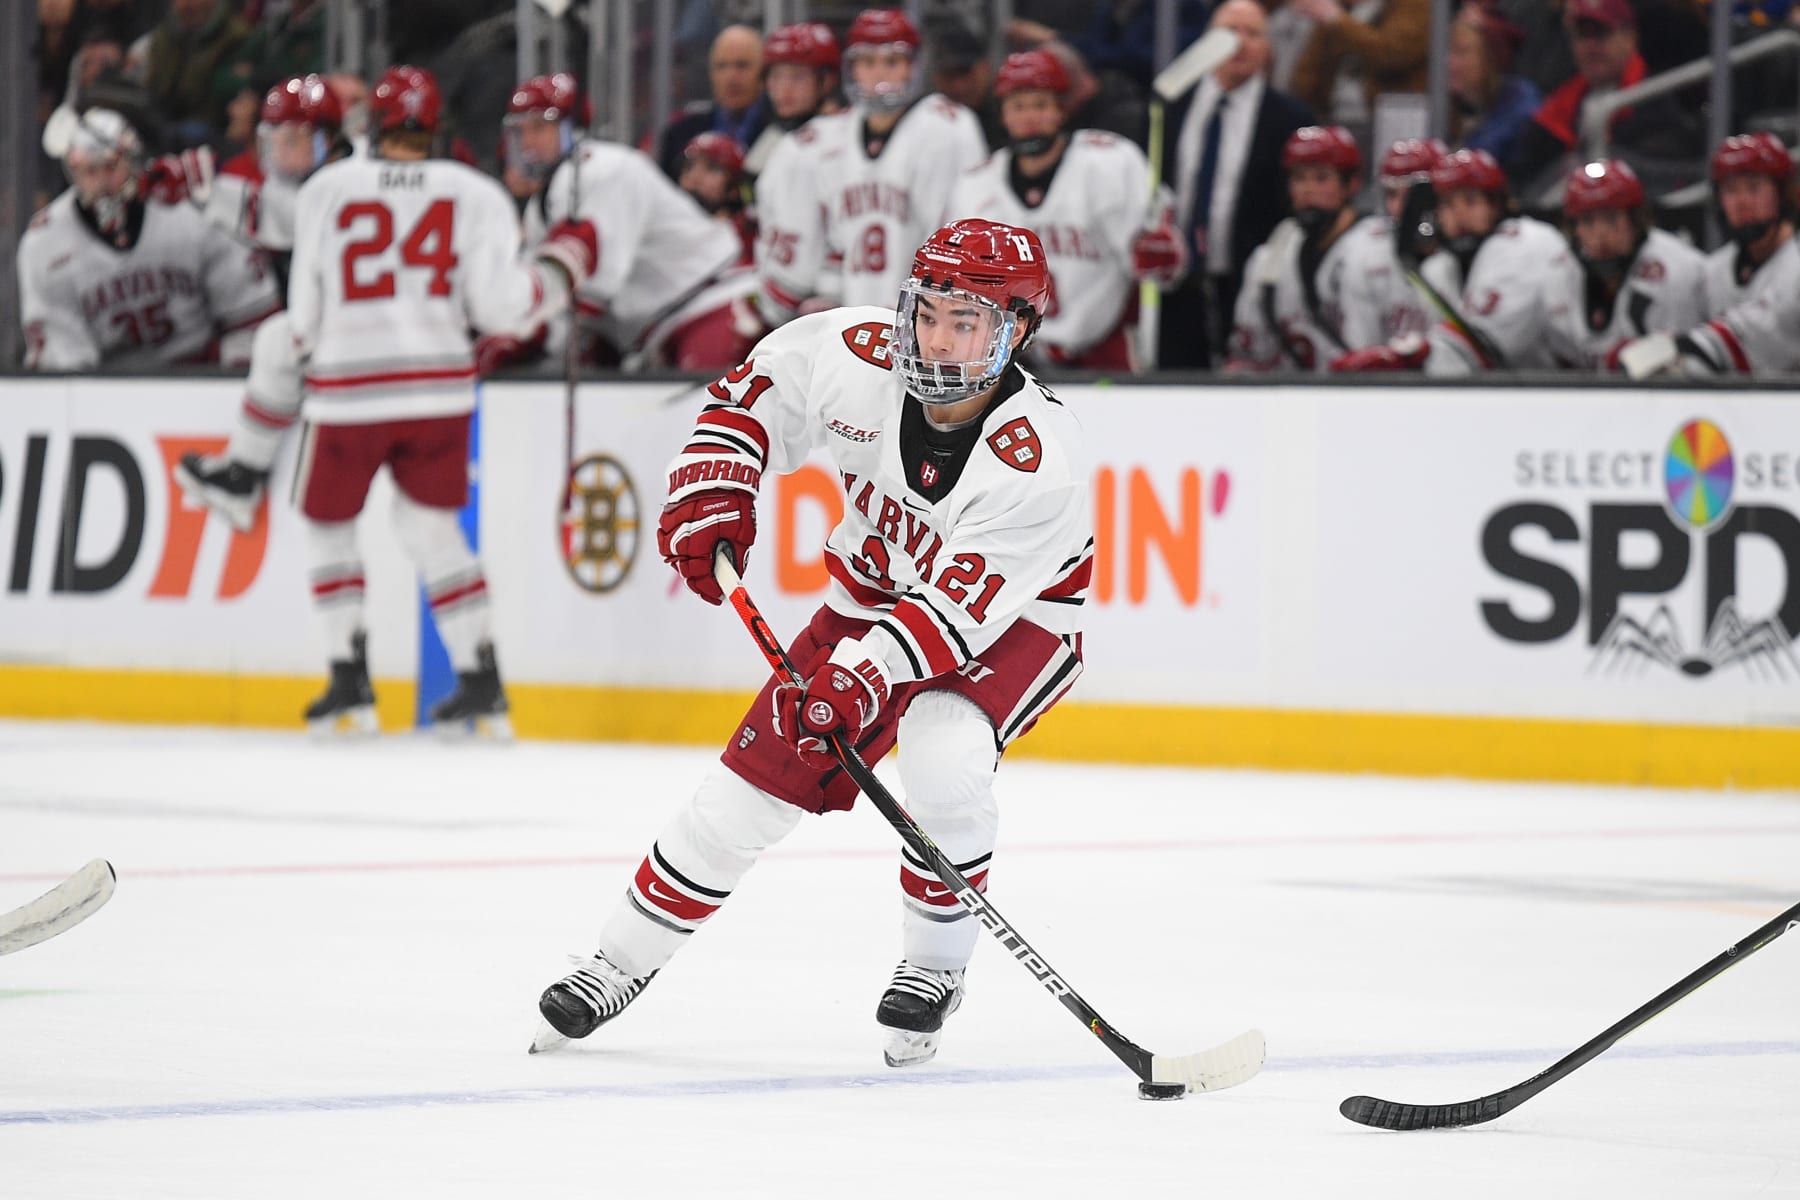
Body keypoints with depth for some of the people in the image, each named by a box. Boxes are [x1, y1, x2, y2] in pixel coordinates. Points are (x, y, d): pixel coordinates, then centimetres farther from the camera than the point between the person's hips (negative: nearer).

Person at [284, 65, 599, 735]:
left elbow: (305, 312, 3)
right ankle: (481, 682, 8)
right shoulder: (477, 195, 1)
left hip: (346, 385, -2)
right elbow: (500, 307, -5)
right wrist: (562, 264, 11)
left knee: (329, 522, 17)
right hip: (439, 388, 2)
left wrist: (310, 352, 25)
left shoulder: (325, 190, -1)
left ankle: (350, 678, 8)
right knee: (430, 523, 17)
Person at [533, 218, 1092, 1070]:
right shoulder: (860, 354, -22)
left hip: (1011, 622, -4)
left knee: (943, 757, -32)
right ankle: (618, 965, 13)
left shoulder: (1039, 454, -34)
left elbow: (956, 608, -35)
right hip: (874, 591, 4)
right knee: (759, 771, -2)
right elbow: (756, 388, -1)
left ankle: (934, 972, -9)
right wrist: (712, 492, -12)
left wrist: (862, 678, -45)